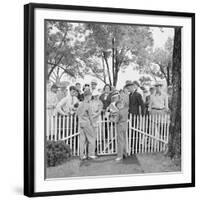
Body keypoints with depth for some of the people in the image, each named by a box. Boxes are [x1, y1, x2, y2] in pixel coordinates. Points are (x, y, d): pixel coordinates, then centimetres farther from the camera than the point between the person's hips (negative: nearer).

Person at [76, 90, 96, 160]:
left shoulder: (80, 104, 8)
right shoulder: (87, 105, -14)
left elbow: (77, 112, 16)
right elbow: (90, 116, -11)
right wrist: (92, 124, -1)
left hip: (81, 123, 7)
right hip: (87, 123, -7)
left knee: (82, 139, 8)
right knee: (91, 138, 4)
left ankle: (82, 155, 8)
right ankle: (91, 154, 5)